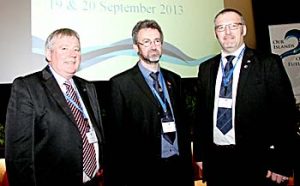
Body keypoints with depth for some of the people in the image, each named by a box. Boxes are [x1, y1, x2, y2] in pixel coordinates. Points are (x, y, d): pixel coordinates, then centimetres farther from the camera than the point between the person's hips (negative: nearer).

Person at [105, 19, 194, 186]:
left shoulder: (174, 79, 9)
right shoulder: (120, 83, -8)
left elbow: (182, 123, 12)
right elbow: (116, 134, -8)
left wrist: (188, 163, 10)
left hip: (179, 167, 5)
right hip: (144, 171, -4)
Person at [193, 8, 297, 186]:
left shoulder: (269, 63, -5)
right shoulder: (206, 68, 7)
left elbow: (286, 114, -7)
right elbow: (201, 113, 9)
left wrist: (281, 165, -10)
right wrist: (200, 154, 8)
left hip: (256, 163, -3)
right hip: (215, 161, 4)